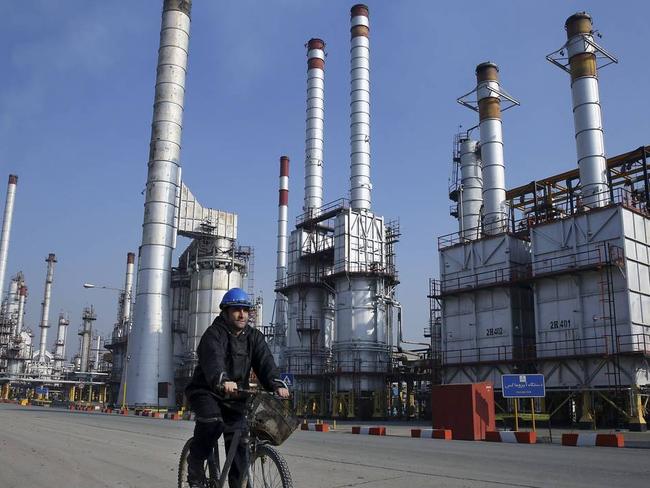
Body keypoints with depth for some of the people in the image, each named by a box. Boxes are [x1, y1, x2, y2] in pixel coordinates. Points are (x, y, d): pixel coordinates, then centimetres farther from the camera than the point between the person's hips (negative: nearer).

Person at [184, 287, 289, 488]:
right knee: (212, 422, -30)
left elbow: (265, 362, -12)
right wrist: (222, 381, -54)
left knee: (239, 443, -5)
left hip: (235, 397, 5)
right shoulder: (214, 334, -13)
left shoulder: (254, 337, 3)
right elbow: (213, 359, -34)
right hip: (206, 391, -4)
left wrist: (276, 384, -32)